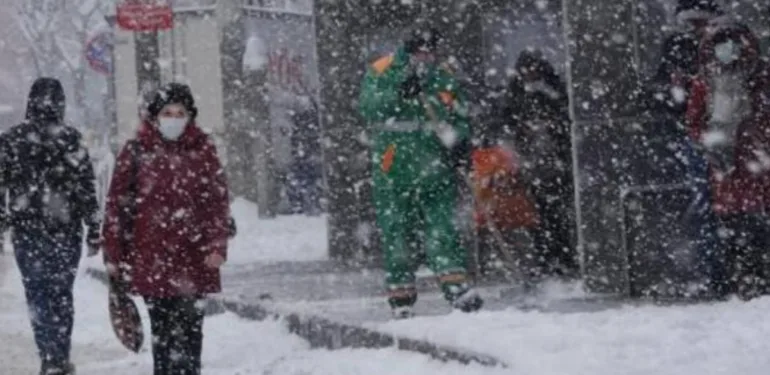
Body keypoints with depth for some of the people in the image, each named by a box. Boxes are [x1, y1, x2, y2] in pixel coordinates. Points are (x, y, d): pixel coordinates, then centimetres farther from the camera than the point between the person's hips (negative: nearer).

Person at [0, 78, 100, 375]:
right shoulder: (70, 139, -5)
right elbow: (86, 187, -6)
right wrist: (93, 229, 1)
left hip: (26, 228, 1)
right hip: (65, 228, -1)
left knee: (37, 293, 7)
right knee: (61, 292, 10)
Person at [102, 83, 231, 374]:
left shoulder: (203, 150, 4)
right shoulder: (136, 151, 2)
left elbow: (218, 201, 1)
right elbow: (116, 203, 3)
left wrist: (216, 246, -9)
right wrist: (113, 254, 1)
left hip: (192, 255, 0)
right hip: (151, 257, 0)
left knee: (189, 326, -3)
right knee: (161, 326, 7)